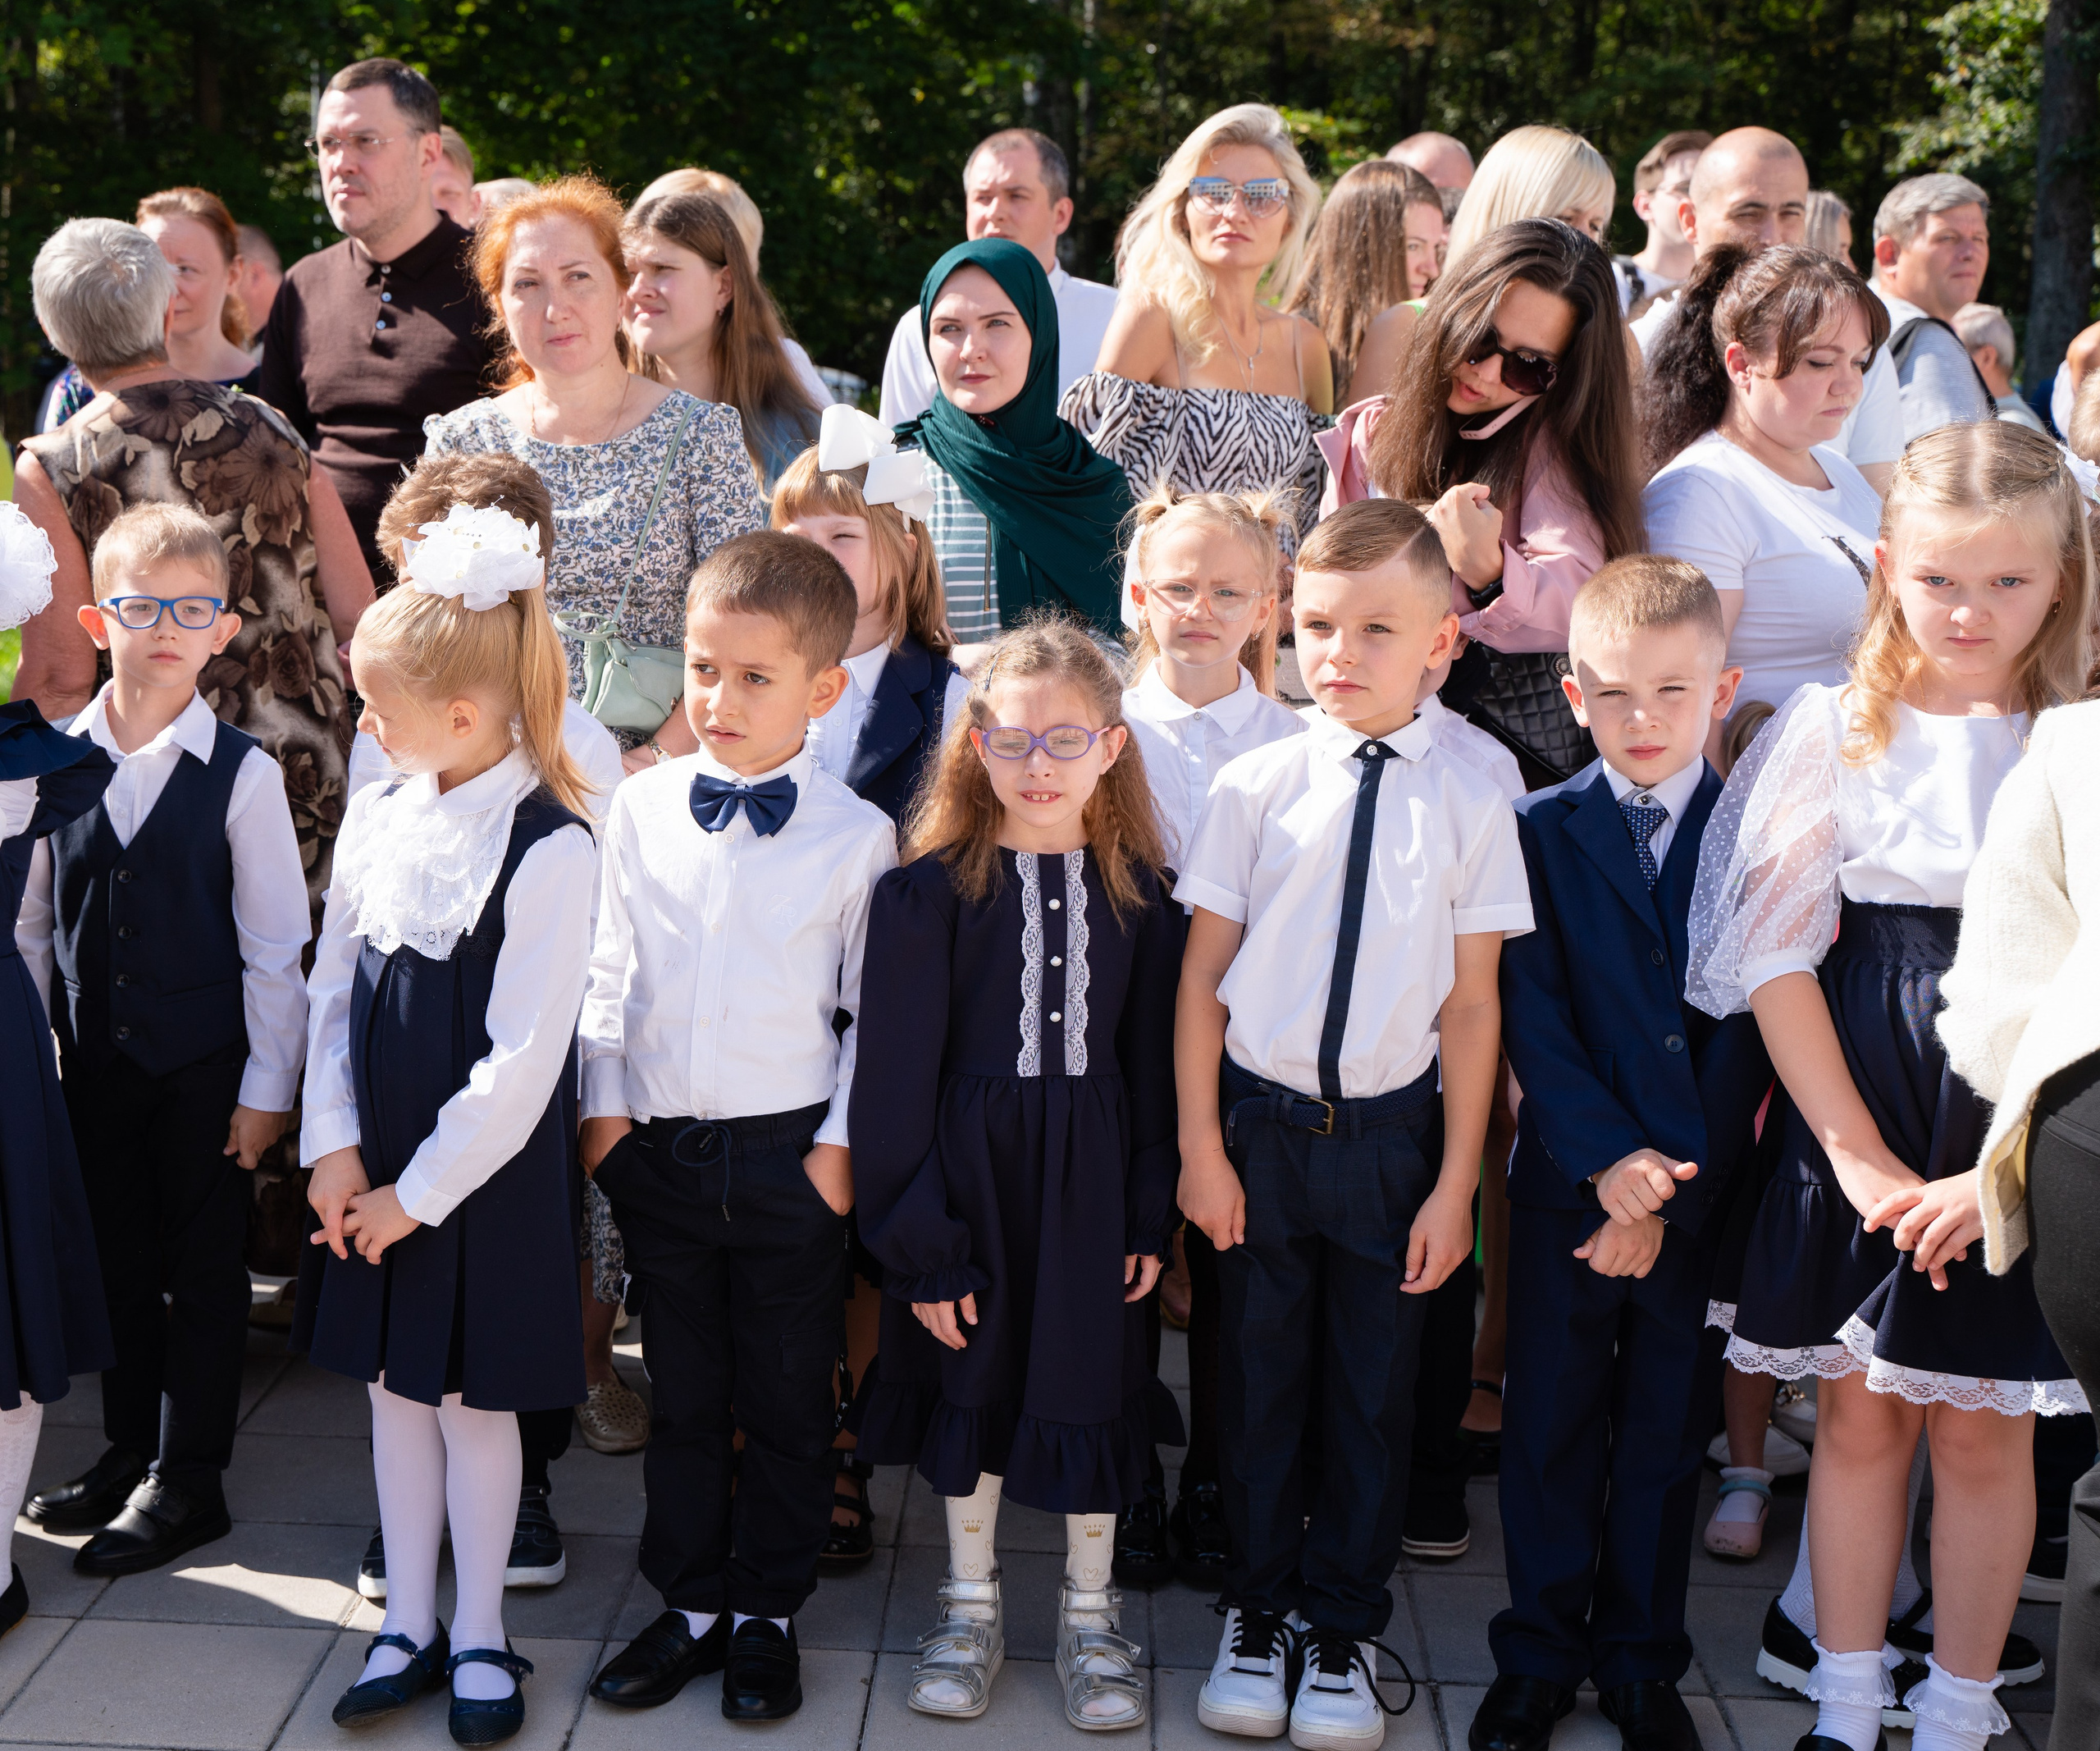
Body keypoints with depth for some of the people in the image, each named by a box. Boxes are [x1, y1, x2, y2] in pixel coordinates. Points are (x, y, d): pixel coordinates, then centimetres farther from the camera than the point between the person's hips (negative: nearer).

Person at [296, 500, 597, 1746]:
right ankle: (408, 1622, 30)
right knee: (394, 1386, 15)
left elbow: (523, 1057, -18)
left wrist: (419, 1190, -14)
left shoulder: (548, 848, -19)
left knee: (476, 1400, 7)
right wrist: (335, 1147, -2)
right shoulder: (380, 821, 1)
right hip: (372, 1172, 6)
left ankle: (480, 1636, 25)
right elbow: (334, 990, 7)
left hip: (487, 1175, -6)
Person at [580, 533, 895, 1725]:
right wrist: (605, 1104, 4)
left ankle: (769, 1612, 25)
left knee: (790, 1402, 9)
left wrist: (842, 1138, -6)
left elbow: (873, 1004, -2)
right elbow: (611, 970, 8)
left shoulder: (856, 835, -6)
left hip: (791, 1154, -2)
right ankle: (691, 1602, 28)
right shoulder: (641, 810, 2)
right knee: (684, 1393, 14)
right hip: (661, 1149, 2)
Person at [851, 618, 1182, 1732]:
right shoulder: (930, 888, -10)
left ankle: (1091, 1615, 28)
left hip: (1089, 1177, 2)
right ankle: (971, 1608, 31)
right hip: (969, 1169, -1)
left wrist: (1150, 1213, 3)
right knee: (970, 1385, 11)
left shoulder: (1137, 889, 0)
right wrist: (918, 1242, -11)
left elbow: (1153, 1057, 6)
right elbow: (897, 1074, -9)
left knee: (1090, 1383, 9)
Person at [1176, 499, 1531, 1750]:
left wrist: (1457, 1183, -2)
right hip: (1262, 1125, 0)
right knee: (1261, 1377, 11)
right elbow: (1203, 976, 0)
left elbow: (1472, 1005, -1)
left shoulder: (1469, 805, -4)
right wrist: (1200, 1148, -2)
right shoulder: (1256, 787, -4)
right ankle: (1260, 1616, 30)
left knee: (1374, 1388, 10)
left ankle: (1343, 1630, 28)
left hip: (1390, 1132, 0)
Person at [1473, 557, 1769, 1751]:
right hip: (1570, 1187, 0)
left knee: (1668, 1432, 11)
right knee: (1552, 1427, 9)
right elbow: (1532, 1019, -6)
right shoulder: (1541, 833, 0)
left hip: (1703, 1196, 0)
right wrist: (1609, 1159, -17)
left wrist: (1671, 1197, -10)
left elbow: (1750, 1035, -4)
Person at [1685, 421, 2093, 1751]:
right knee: (1861, 1419, 10)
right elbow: (1777, 956, -3)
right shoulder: (1835, 730, -1)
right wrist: (1860, 1156, -7)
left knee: (1983, 1432, 9)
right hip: (1859, 1128, 1)